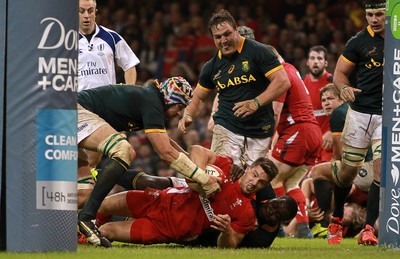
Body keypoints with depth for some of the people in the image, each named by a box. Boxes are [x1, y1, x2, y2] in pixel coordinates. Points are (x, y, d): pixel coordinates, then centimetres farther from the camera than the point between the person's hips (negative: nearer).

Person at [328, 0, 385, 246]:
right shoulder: (360, 41, -3)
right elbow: (340, 72, 3)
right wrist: (344, 87, -18)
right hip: (360, 112, 0)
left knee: (382, 170, -12)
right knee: (348, 170, 6)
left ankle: (369, 228, -8)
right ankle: (337, 219, 29)